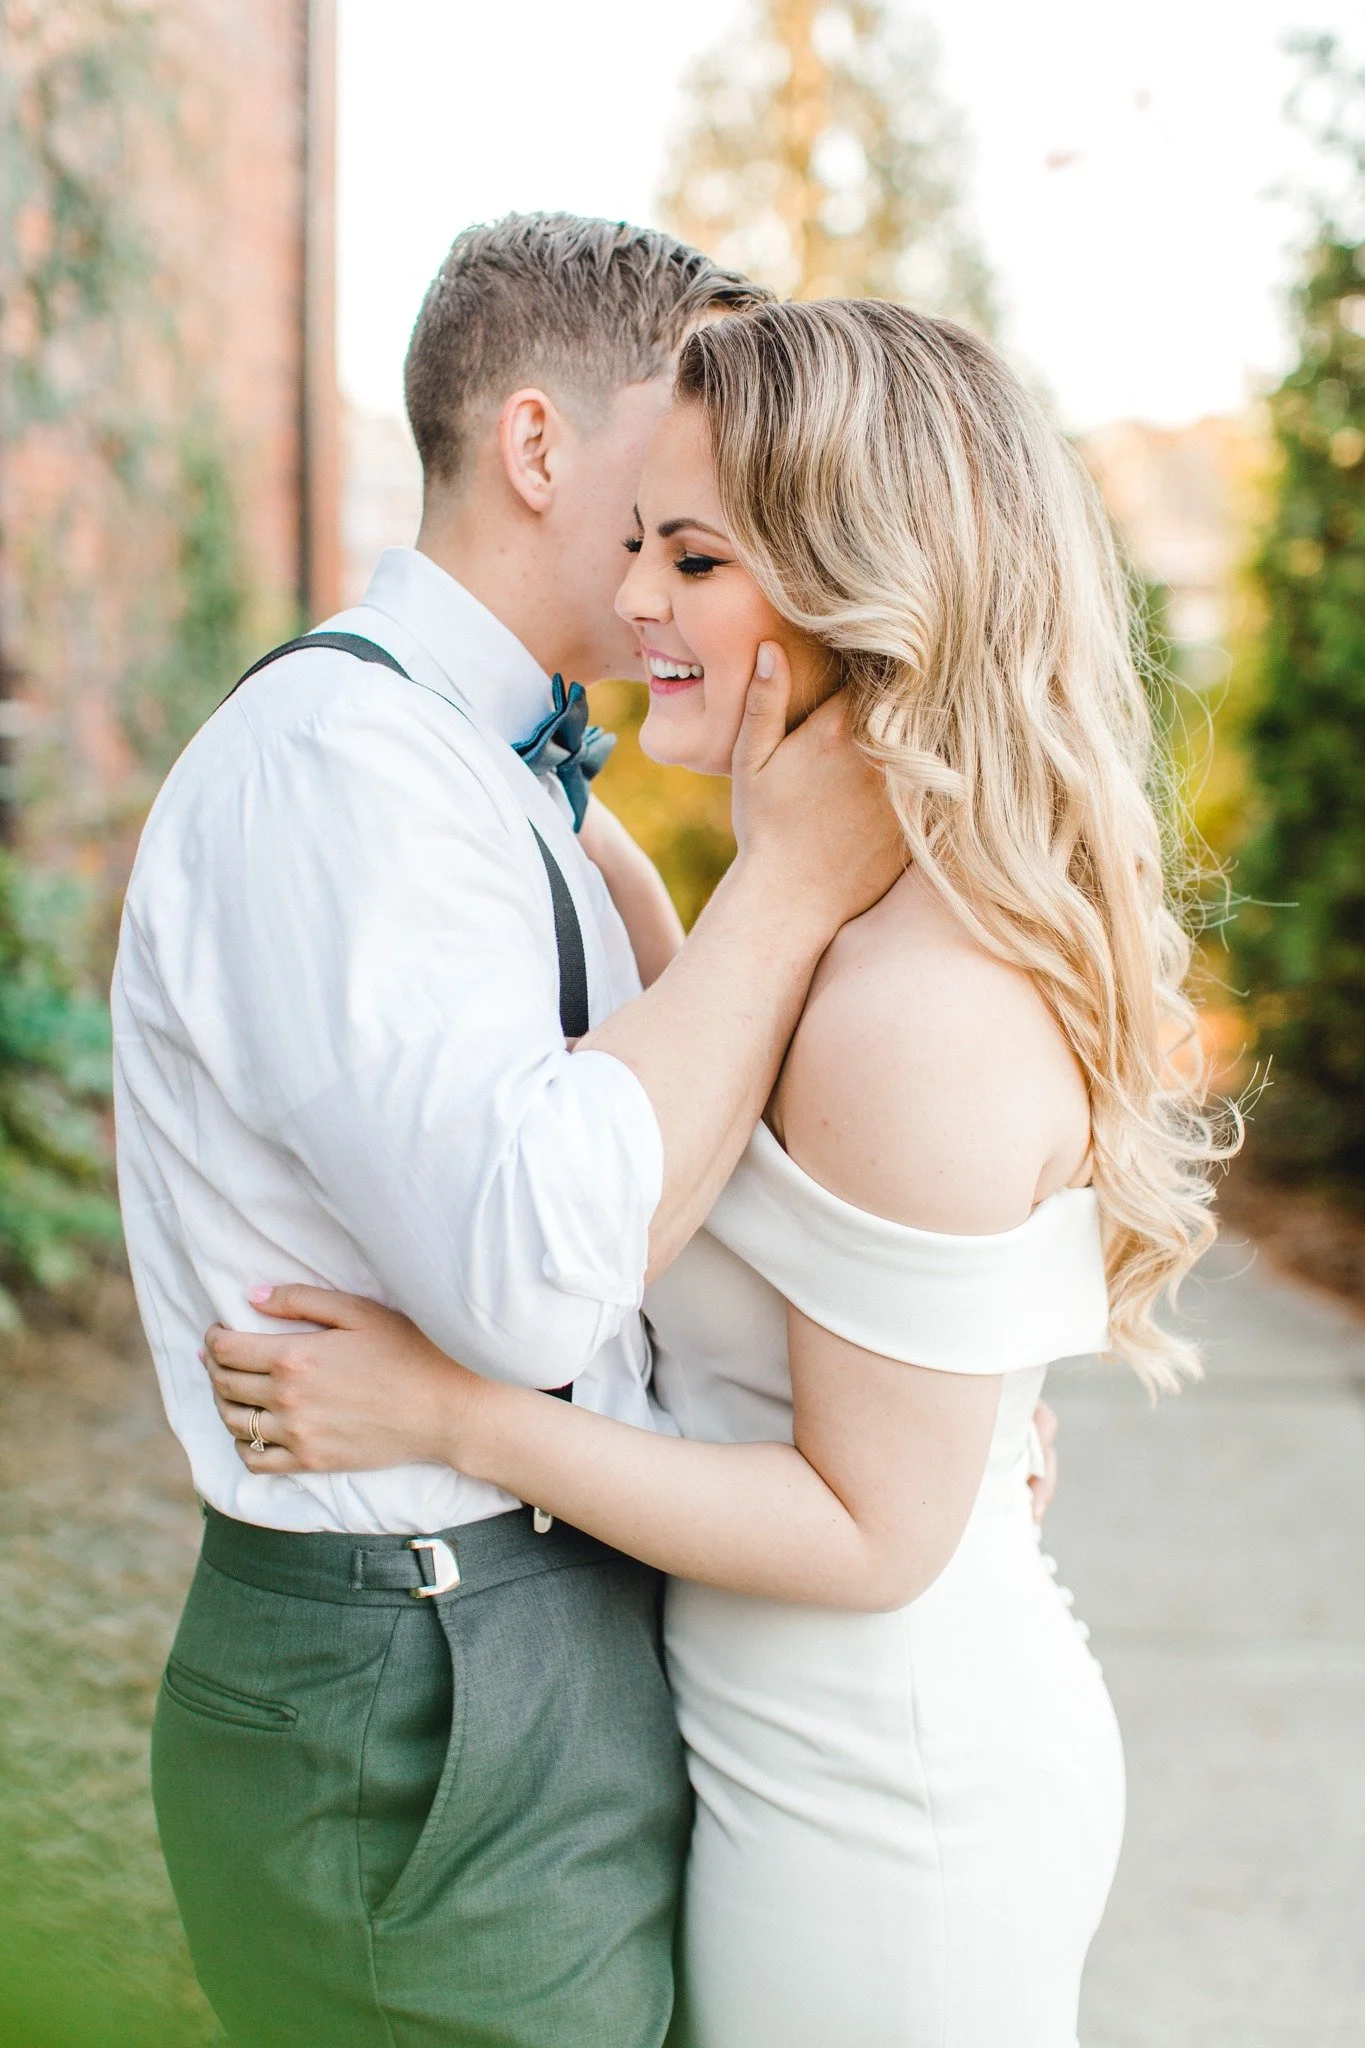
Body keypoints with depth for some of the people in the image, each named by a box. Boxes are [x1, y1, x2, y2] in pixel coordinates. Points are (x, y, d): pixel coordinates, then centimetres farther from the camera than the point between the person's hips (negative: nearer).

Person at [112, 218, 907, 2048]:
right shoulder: (329, 757, -19)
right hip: (422, 1710, -9)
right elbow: (531, 1270, -32)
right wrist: (795, 878, -23)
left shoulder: (526, 778, 13)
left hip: (568, 1616, 9)